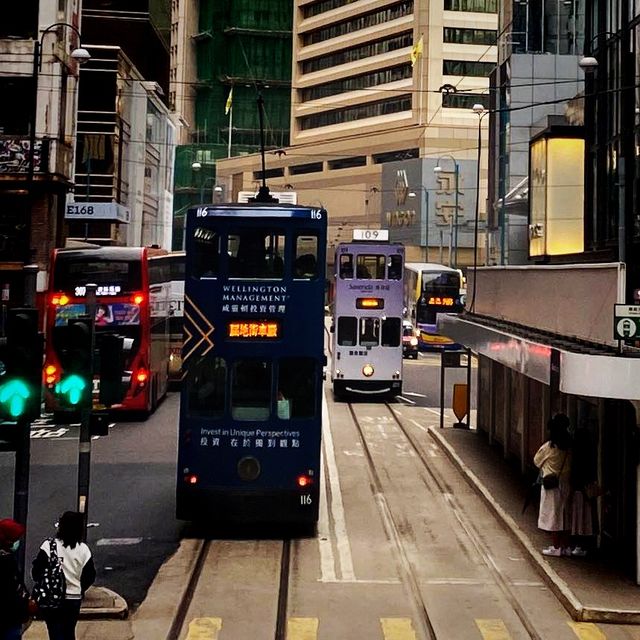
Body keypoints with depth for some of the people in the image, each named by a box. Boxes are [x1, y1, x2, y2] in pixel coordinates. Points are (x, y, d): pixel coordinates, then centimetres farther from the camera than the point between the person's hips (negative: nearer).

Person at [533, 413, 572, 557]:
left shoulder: (548, 447, -14)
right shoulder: (570, 447, -3)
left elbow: (536, 461, 2)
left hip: (551, 485, -5)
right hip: (567, 484, 5)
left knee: (553, 515, 2)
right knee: (566, 515, 12)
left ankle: (556, 547, 5)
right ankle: (565, 546, 17)